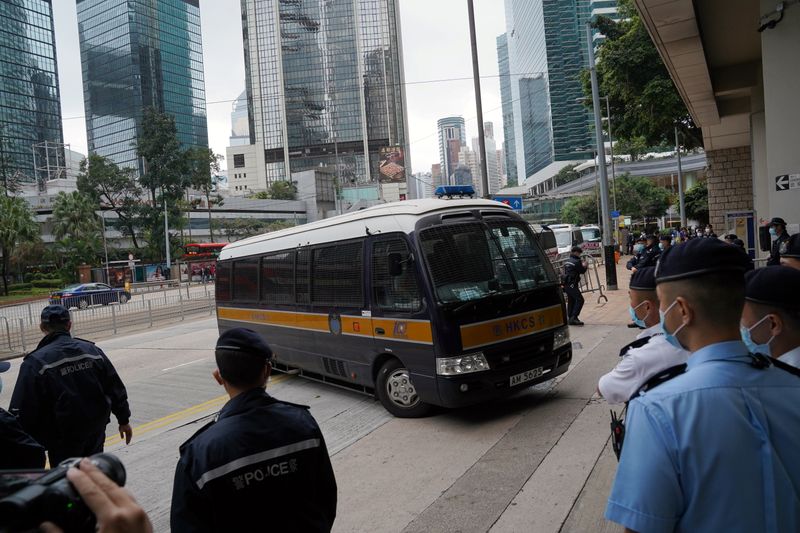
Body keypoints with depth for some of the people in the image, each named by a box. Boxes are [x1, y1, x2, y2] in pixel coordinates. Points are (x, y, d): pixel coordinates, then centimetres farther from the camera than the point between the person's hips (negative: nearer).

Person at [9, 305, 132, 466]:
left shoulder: (35, 362, -14)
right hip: (96, 432, 4)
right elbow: (115, 389, 4)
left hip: (62, 440, -4)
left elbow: (22, 411, -14)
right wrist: (124, 420, 14)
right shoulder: (92, 350, -1)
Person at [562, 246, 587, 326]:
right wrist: (585, 266, 14)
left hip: (566, 284, 10)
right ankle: (573, 317, -18)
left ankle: (570, 318, 17)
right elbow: (582, 271, -3)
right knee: (579, 299, -11)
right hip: (572, 284, -10)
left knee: (571, 301, 14)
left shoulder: (567, 261, 15)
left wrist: (581, 264, 20)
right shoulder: (576, 262, -12)